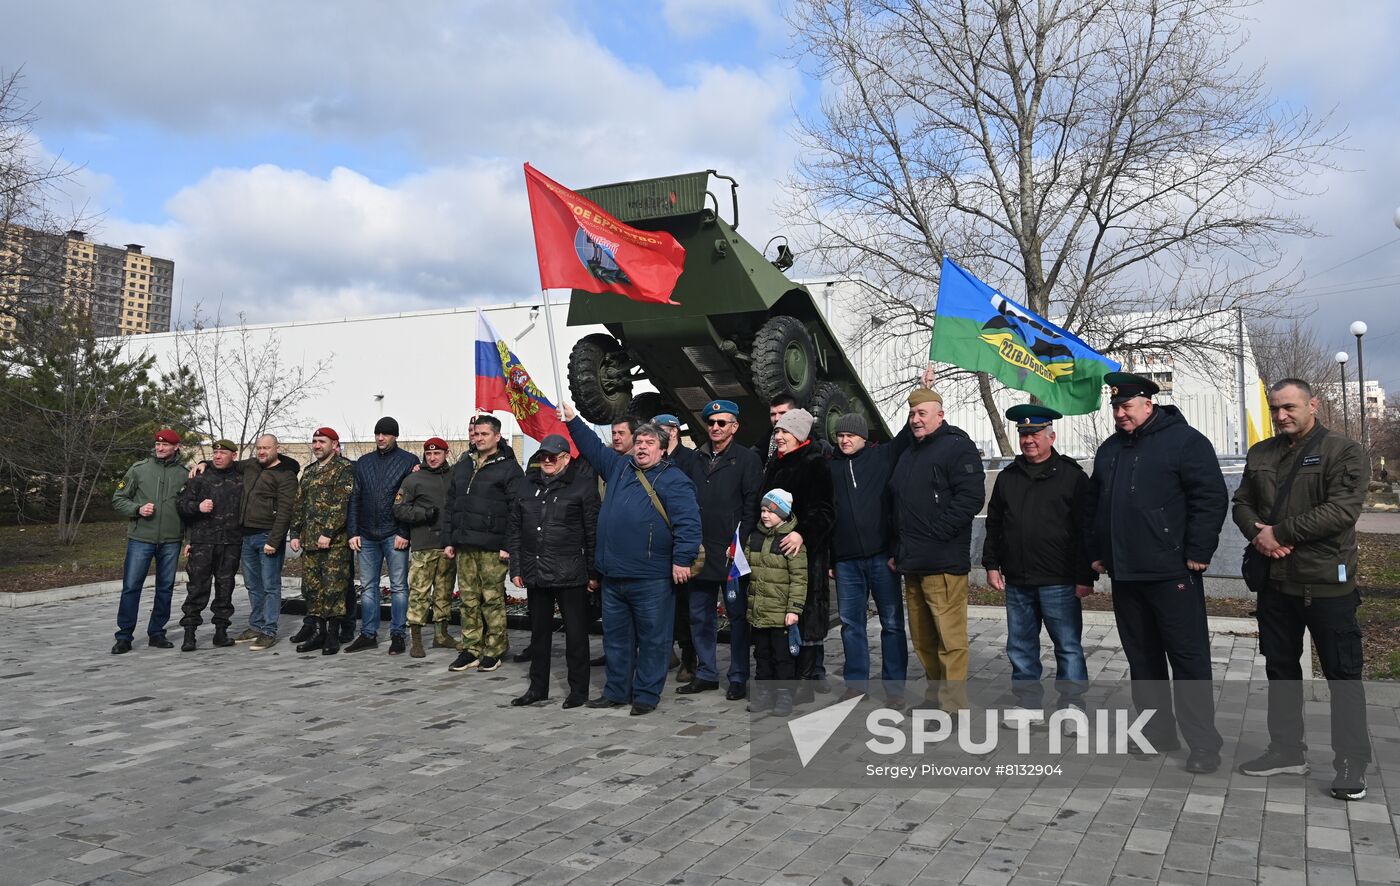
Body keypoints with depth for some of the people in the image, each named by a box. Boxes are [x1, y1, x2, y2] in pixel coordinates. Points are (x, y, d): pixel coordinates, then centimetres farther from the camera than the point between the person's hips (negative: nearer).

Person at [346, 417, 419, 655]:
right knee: (367, 587, 8)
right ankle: (368, 634, 16)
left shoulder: (409, 461, -1)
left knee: (399, 587, 1)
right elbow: (354, 499, 12)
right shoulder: (363, 462, 13)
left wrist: (404, 533, -12)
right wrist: (353, 532, 4)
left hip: (394, 535, -4)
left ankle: (397, 635, 8)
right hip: (367, 536, 4)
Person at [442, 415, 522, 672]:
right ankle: (471, 650, 16)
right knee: (468, 600, 9)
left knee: (493, 599, -1)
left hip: (492, 547, -6)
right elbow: (450, 505, 18)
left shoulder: (509, 468, -3)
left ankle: (494, 651, 9)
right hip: (464, 545, 6)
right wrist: (448, 540, 12)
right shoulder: (462, 466, 16)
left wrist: (508, 545, -15)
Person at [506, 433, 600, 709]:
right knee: (539, 631, 14)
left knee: (576, 632, 2)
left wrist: (593, 572, -8)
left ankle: (578, 689, 14)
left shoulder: (582, 485, -4)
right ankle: (538, 687, 26)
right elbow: (514, 529, 13)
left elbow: (593, 531, -5)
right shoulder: (527, 485, 11)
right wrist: (516, 568, 8)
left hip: (570, 574, -5)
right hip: (535, 572, 5)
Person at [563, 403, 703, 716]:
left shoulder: (673, 479, -6)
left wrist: (682, 559, -20)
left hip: (652, 578, -6)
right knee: (615, 637, 16)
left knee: (652, 639, 4)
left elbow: (688, 521, -14)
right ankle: (616, 691, 28)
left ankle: (646, 695, 15)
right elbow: (593, 447, 27)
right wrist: (572, 420, 22)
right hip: (613, 575, 7)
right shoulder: (619, 467, 14)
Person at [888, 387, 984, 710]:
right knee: (922, 640, 14)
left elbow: (970, 496, -16)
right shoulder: (908, 454, 22)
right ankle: (937, 697, 26)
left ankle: (953, 708, -3)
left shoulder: (957, 446, -4)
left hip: (944, 564, -8)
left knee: (950, 640, -8)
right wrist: (898, 550, 18)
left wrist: (935, 533, -16)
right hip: (912, 564, 9)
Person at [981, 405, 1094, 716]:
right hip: (1017, 581, 5)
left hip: (1059, 582, -5)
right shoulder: (1007, 477, 12)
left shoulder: (1071, 475, -2)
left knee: (1068, 646, 2)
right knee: (1021, 646, 12)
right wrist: (992, 564, 10)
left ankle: (1071, 706, 11)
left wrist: (1085, 576, -10)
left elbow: (1086, 529, -6)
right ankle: (1027, 704, 24)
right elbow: (994, 526, 17)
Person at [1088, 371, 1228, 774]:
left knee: (1188, 657, -2)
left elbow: (1212, 498, -11)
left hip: (1171, 573, -7)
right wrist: (1097, 552, 16)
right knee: (1142, 656, 12)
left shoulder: (1184, 440, -6)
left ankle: (1203, 744, 5)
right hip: (1124, 574, 7)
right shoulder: (1110, 449, 16)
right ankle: (1157, 732, 23)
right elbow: (1095, 504, 22)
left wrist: (1197, 553, -14)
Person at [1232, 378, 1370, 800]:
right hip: (1275, 581, 6)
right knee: (1280, 669, 15)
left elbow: (1342, 509, -18)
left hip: (1327, 583, -6)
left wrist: (1280, 533, -17)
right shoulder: (1260, 454, 12)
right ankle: (1287, 749, 27)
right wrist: (1256, 531, -8)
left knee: (1343, 674, 2)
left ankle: (1352, 761, 13)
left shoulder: (1343, 451, -7)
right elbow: (1242, 502, 13)